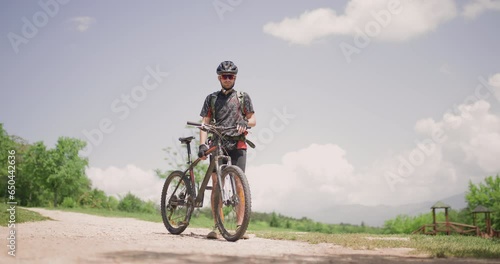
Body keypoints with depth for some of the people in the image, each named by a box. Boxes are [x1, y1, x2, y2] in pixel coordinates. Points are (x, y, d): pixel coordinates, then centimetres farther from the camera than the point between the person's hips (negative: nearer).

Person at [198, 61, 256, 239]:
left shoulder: (243, 97, 13)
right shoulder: (211, 98, 15)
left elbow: (253, 120, 10)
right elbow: (205, 123, 8)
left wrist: (245, 123, -14)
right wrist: (202, 145, -6)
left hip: (237, 144, 0)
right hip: (217, 144, 1)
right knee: (216, 183, -8)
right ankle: (216, 227, -5)